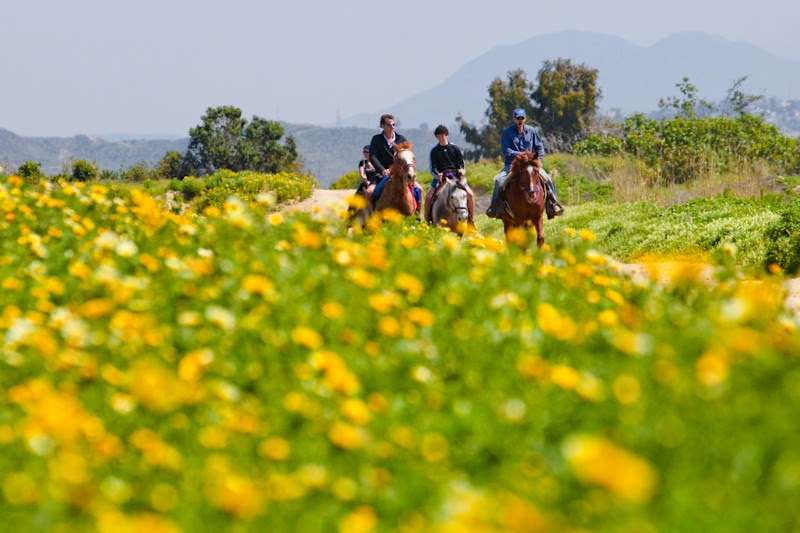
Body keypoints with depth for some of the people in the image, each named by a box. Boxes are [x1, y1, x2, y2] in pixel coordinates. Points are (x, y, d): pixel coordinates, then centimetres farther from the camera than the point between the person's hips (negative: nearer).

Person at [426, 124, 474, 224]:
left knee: (469, 194, -17)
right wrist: (437, 175, -22)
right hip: (440, 177, 0)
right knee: (429, 197, -19)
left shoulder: (455, 149, 6)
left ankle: (472, 220, -6)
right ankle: (427, 220, -5)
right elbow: (433, 168, -1)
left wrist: (462, 171, -16)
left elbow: (462, 165, 7)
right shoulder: (435, 151, 5)